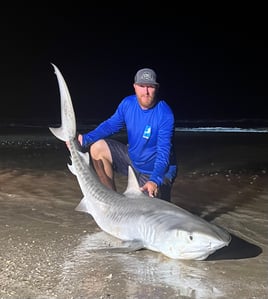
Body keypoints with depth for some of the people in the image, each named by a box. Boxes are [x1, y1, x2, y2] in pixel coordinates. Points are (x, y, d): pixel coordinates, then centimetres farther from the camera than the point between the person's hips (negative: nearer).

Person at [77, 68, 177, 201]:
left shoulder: (164, 114, -27)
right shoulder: (128, 103, -9)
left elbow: (164, 151, -31)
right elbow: (111, 124, 2)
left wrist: (154, 180, -45)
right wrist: (85, 139, -13)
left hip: (156, 170, -5)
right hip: (133, 158, 5)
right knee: (97, 147, -8)